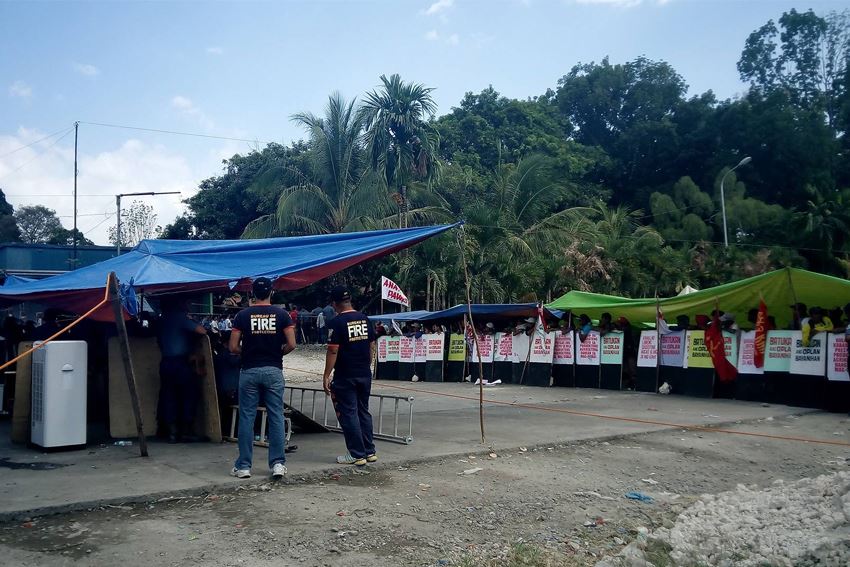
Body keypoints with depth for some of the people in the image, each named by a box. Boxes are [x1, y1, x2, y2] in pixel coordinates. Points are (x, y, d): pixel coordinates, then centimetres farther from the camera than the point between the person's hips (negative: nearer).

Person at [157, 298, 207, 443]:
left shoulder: (162, 321, 14)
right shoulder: (180, 318, -6)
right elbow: (202, 331, -14)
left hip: (165, 363, 6)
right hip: (180, 362, -6)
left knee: (169, 397, 8)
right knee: (190, 394, 4)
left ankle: (172, 432, 7)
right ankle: (185, 431, 3)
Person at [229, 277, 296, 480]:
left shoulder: (242, 315, -1)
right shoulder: (281, 314, 0)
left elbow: (233, 347, -3)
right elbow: (291, 345, -6)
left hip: (249, 371, 0)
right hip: (273, 371, 0)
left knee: (246, 418, 5)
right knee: (276, 417, 6)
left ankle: (244, 466, 10)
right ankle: (278, 463, 6)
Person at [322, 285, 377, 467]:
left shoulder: (336, 322, -13)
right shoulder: (364, 319, 7)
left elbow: (333, 351, -16)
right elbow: (371, 346, 11)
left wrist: (326, 376, -12)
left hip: (345, 377, -7)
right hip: (365, 375, 7)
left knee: (348, 414, 2)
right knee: (364, 412, 16)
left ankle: (357, 455, 5)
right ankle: (369, 451, 20)